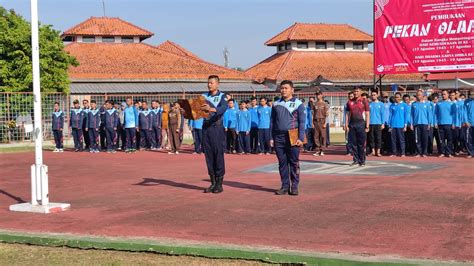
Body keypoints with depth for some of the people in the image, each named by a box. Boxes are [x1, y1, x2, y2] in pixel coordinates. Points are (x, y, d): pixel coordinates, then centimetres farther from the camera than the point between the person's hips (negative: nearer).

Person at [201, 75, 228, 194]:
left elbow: (223, 108, -21)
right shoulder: (204, 96, 14)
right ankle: (213, 183, 13)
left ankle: (219, 184, 1)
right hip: (206, 127, 5)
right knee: (209, 156, 6)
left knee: (218, 155, -4)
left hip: (217, 128, -5)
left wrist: (211, 109, -39)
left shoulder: (222, 96, -1)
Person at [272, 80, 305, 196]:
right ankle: (285, 186, 11)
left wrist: (301, 138, -10)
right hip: (279, 137, 3)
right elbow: (273, 121, 16)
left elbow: (302, 122, -1)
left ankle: (294, 186, 6)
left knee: (294, 163, 0)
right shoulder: (276, 104, 12)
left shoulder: (298, 104, 1)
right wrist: (272, 138, 10)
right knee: (282, 163, 6)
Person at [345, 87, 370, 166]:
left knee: (361, 144, -1)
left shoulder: (364, 101, 2)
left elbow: (367, 114, -1)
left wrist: (367, 126, -8)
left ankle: (362, 161, 4)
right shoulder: (350, 102, 12)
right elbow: (348, 114, 14)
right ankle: (355, 160, 12)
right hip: (352, 124, 3)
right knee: (354, 143, 5)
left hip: (361, 124, -3)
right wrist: (346, 125, 5)